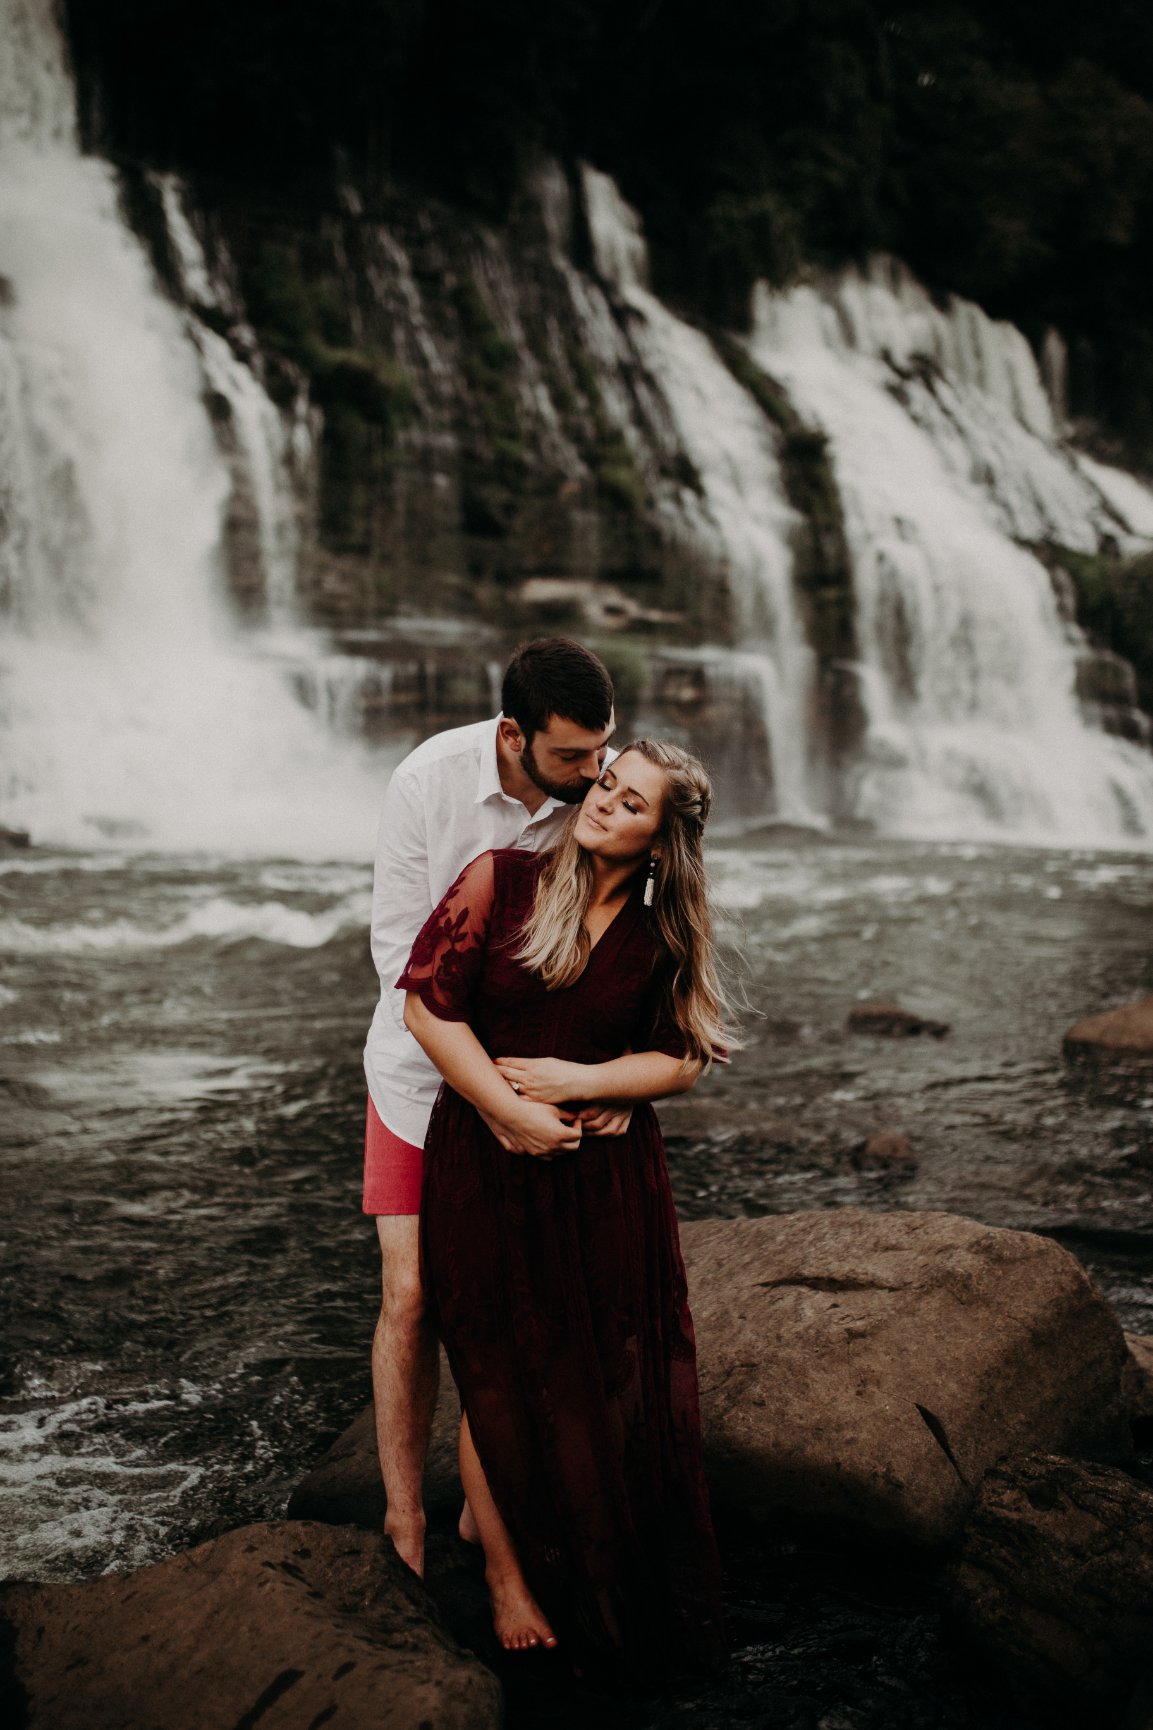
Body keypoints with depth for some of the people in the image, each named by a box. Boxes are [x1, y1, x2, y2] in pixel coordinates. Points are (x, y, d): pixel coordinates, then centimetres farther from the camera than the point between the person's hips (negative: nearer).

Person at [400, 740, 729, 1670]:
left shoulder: (666, 933, 0)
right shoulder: (499, 880, -6)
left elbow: (683, 1059, 1)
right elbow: (429, 1005, -8)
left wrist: (573, 1081, -13)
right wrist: (512, 1111, -13)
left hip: (610, 1178, 2)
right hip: (485, 1165, -1)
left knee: (616, 1386, 7)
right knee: (500, 1382, 8)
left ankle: (632, 1602, 26)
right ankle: (509, 1577, 27)